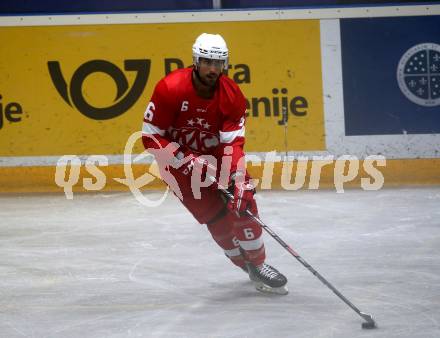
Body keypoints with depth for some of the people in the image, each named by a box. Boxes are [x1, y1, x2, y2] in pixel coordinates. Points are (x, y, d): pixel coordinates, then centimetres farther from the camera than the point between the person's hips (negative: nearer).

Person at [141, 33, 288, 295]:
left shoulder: (232, 95, -18)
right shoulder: (170, 89, -27)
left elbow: (233, 143, -21)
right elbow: (151, 136, -22)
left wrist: (239, 184, -33)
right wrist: (187, 162, -28)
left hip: (213, 153, 3)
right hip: (178, 156, -3)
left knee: (242, 202, -11)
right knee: (216, 215, -11)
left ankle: (258, 264, 4)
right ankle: (246, 263, 7)